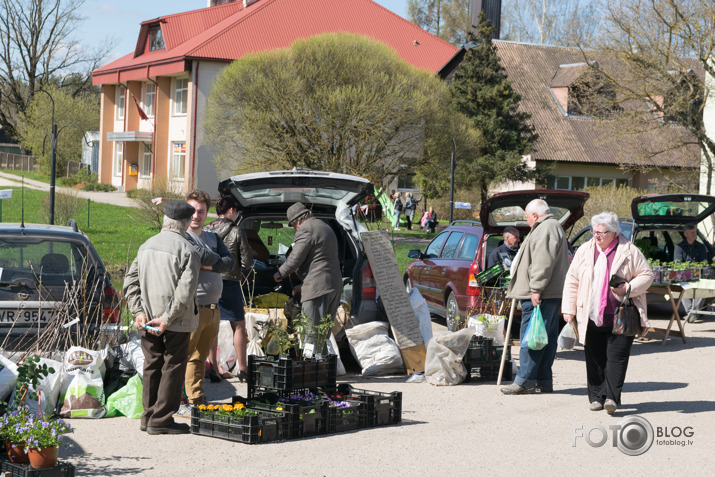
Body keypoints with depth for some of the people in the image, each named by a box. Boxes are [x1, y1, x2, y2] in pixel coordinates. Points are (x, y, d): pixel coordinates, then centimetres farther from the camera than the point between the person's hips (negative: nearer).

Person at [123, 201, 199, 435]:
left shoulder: (146, 246, 8)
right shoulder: (186, 249, -13)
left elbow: (130, 281, 8)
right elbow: (185, 290, -19)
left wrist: (138, 312, 2)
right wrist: (167, 319, -15)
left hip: (148, 319, 6)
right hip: (177, 322, -6)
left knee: (152, 365, 15)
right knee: (173, 367, 2)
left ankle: (148, 417, 20)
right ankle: (161, 420, 3)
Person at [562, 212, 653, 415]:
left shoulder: (629, 252, 0)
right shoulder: (584, 251, 9)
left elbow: (647, 275, 4)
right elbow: (572, 280, 12)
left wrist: (628, 288, -13)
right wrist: (569, 308, 8)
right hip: (591, 317, 3)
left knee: (616, 356, -7)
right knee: (595, 358, 5)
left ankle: (612, 397, -7)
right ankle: (596, 397, 14)